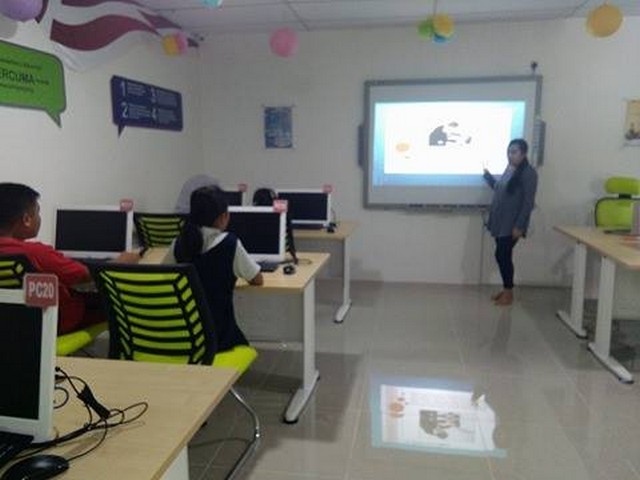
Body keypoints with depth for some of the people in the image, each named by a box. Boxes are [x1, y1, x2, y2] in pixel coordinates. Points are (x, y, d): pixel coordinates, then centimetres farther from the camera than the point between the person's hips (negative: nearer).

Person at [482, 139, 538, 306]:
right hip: (501, 222, 8)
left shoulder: (528, 173, -14)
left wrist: (519, 226, -20)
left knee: (503, 255, -7)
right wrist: (487, 175, 21)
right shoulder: (509, 169, 13)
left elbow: (528, 202, -17)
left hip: (512, 225, -8)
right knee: (502, 256, 11)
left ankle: (509, 294, 6)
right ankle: (506, 289, 23)